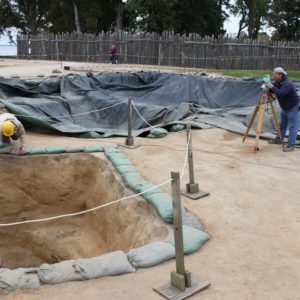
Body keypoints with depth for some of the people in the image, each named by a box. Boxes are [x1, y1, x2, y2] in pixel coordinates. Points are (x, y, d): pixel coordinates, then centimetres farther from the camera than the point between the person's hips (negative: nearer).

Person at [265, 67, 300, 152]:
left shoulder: (287, 84, -27)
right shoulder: (277, 82, 1)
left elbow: (281, 93, -40)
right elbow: (271, 91, 6)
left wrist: (272, 87, -34)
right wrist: (267, 87, -14)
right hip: (285, 107, 9)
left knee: (292, 127, -8)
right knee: (282, 125, 20)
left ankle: (290, 145, -9)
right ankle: (278, 139, 32)